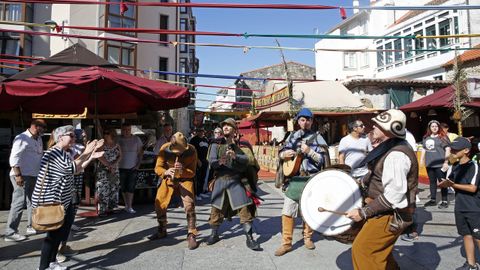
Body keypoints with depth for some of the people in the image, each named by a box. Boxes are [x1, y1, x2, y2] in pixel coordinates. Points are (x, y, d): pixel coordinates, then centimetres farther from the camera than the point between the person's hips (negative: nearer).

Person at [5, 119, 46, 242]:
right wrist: (18, 175, -24)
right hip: (22, 176, -9)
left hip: (34, 176, 9)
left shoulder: (38, 140, 14)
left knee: (33, 202, 16)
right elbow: (14, 158, -18)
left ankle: (31, 227, 29)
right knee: (18, 204, -7)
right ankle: (10, 233, 1)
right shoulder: (22, 138, -12)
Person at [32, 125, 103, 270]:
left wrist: (91, 157, 7)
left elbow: (78, 169, 17)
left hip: (61, 199, 10)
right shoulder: (54, 152, -19)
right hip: (50, 201, -10)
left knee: (58, 232, 17)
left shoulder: (62, 153, 13)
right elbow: (72, 168, -27)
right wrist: (86, 152, -22)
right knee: (53, 234, -3)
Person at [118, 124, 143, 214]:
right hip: (121, 167, 1)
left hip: (133, 168, -1)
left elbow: (140, 152, 6)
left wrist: (138, 164, -2)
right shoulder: (118, 139, 0)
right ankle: (126, 205, 19)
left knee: (131, 188, -5)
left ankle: (129, 207, -2)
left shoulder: (136, 139, 2)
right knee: (123, 188, 8)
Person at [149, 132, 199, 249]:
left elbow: (192, 172, -19)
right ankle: (162, 231, 28)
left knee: (189, 205, -16)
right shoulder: (164, 149, -23)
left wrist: (182, 171, -41)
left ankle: (191, 235, -1)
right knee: (159, 204, 5)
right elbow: (158, 168, -17)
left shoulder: (191, 150, -26)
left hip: (185, 178, -2)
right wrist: (166, 172, -40)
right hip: (169, 178, 3)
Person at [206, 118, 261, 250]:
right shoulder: (216, 144, 5)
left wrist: (235, 156, -28)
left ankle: (249, 238, 3)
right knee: (216, 208, 7)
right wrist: (219, 162, -30)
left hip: (235, 180, 0)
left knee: (244, 208, -5)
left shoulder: (238, 145, 8)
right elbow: (211, 161, -8)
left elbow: (246, 160, -8)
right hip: (220, 180, 0)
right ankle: (214, 234, 27)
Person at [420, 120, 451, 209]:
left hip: (440, 164, -6)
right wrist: (421, 159, 15)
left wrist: (446, 162, -13)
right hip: (429, 164, 6)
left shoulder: (443, 137, -5)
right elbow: (424, 149, 19)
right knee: (432, 182, 13)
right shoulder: (426, 137, 12)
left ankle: (445, 201, 6)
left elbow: (448, 149, -8)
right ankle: (433, 200, 23)